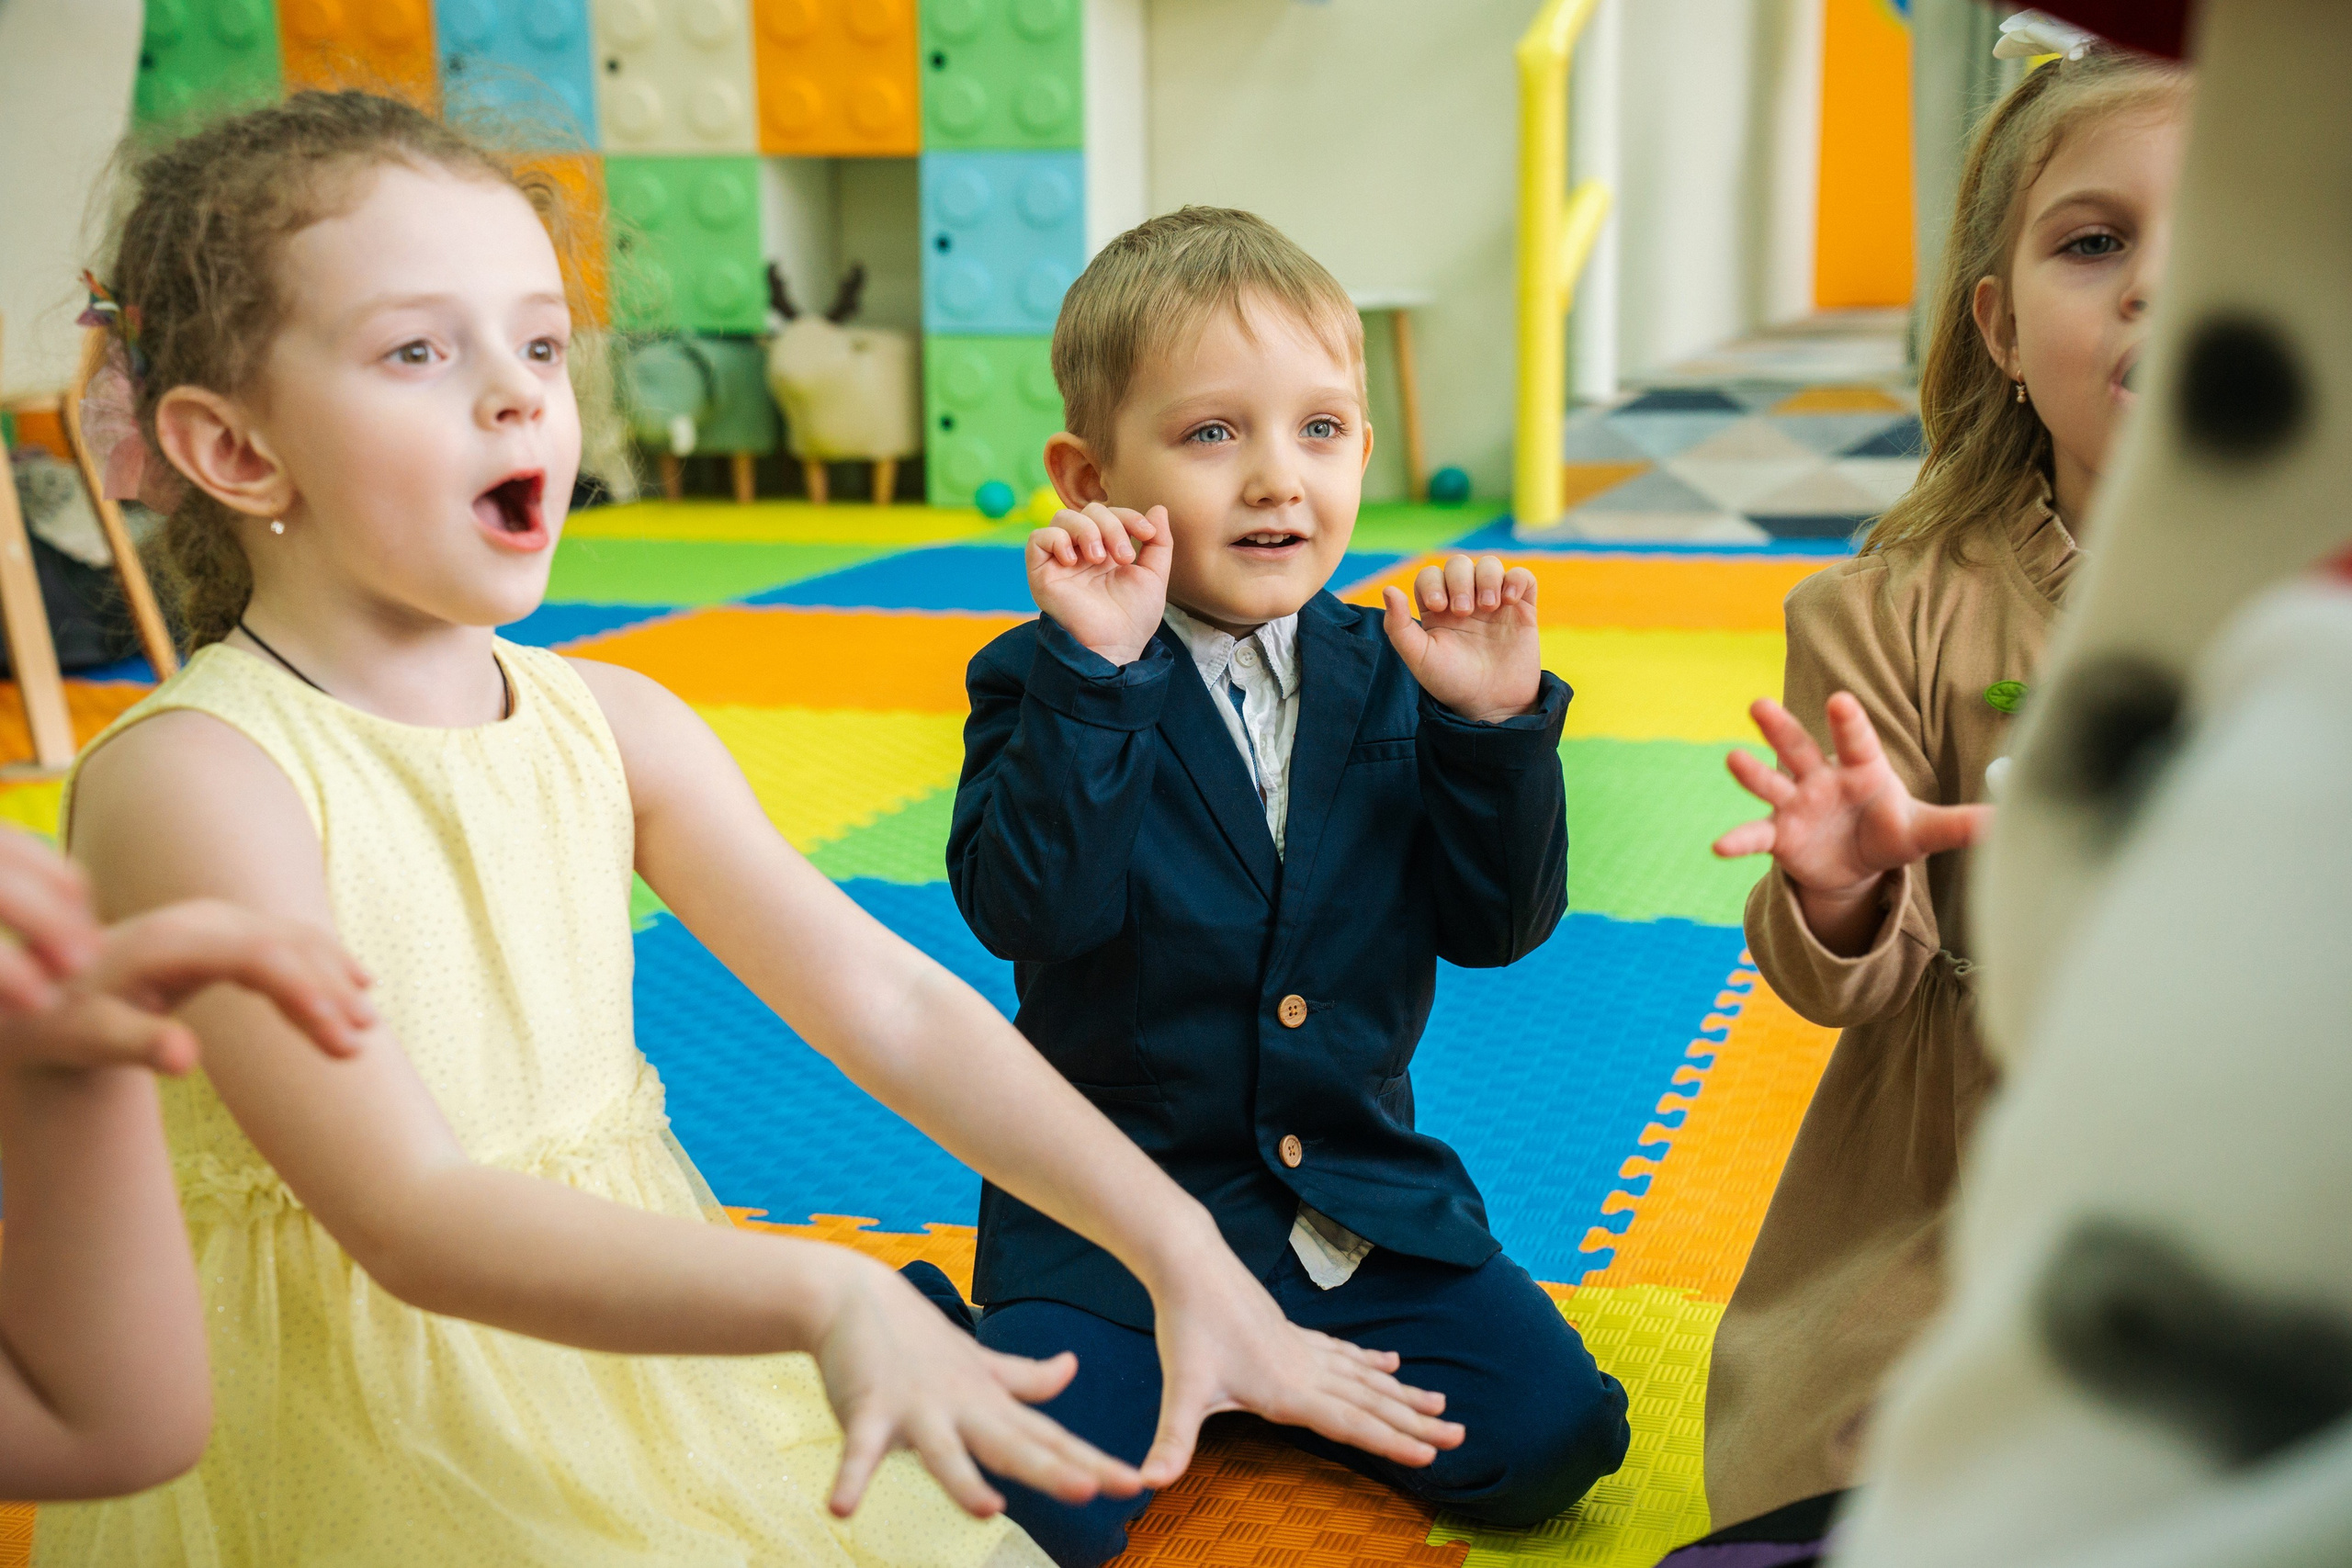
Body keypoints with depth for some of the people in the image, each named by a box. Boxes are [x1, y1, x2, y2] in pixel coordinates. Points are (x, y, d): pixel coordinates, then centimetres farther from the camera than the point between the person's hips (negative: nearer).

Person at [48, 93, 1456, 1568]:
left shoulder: (616, 724, 0)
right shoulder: (192, 777, -19)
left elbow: (894, 1004, -3)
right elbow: (417, 1222, -27)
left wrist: (1183, 1254, -11)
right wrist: (821, 1296, -40)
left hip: (640, 1357, 5)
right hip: (348, 1445, -5)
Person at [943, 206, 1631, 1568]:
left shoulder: (1393, 677, 1)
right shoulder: (1050, 687, -7)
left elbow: (1500, 924, -2)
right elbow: (1028, 908, -23)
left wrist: (1495, 720, -16)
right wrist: (1091, 674, -29)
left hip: (1359, 1194, 4)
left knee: (1548, 1435, -6)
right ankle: (964, 1344, 13)